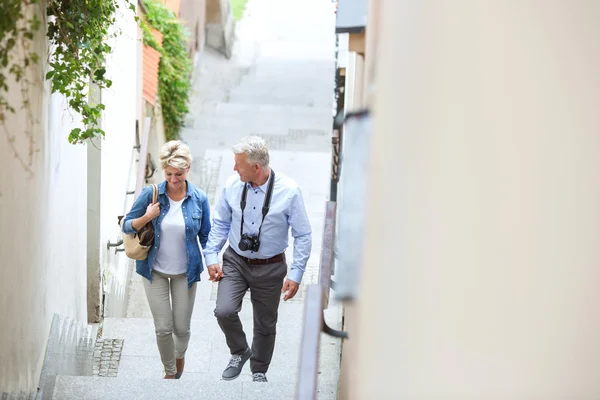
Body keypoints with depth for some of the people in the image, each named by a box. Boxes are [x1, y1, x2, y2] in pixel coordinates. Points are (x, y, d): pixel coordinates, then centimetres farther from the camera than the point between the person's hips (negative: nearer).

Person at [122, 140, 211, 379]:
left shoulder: (199, 199, -9)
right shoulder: (151, 194, -11)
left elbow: (206, 236, 2)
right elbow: (127, 226, -3)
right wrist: (146, 218, -22)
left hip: (185, 271, 1)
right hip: (155, 270, 0)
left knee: (181, 327, 7)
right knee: (163, 328, -1)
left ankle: (180, 354, 43)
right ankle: (170, 372, 24)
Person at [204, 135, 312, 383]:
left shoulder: (289, 191, -18)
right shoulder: (232, 185, -10)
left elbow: (303, 236, -10)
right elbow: (219, 223, 5)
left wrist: (296, 275, -13)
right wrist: (211, 257, -3)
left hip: (270, 268, -1)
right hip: (236, 262, 1)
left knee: (265, 324, 12)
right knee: (224, 311, -19)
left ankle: (259, 371, 38)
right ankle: (239, 352, 12)